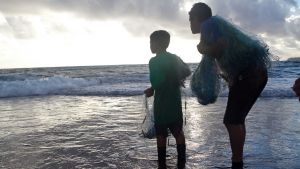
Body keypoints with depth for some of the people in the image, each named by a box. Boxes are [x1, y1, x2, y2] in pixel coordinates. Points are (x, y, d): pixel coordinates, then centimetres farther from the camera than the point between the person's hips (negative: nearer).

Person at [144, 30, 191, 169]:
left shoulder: (154, 61, -13)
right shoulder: (176, 58, 8)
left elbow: (156, 82, -21)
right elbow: (187, 72, 18)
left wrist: (151, 90, -2)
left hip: (162, 103, -5)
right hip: (175, 101, 6)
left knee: (161, 135, 5)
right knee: (178, 132, 13)